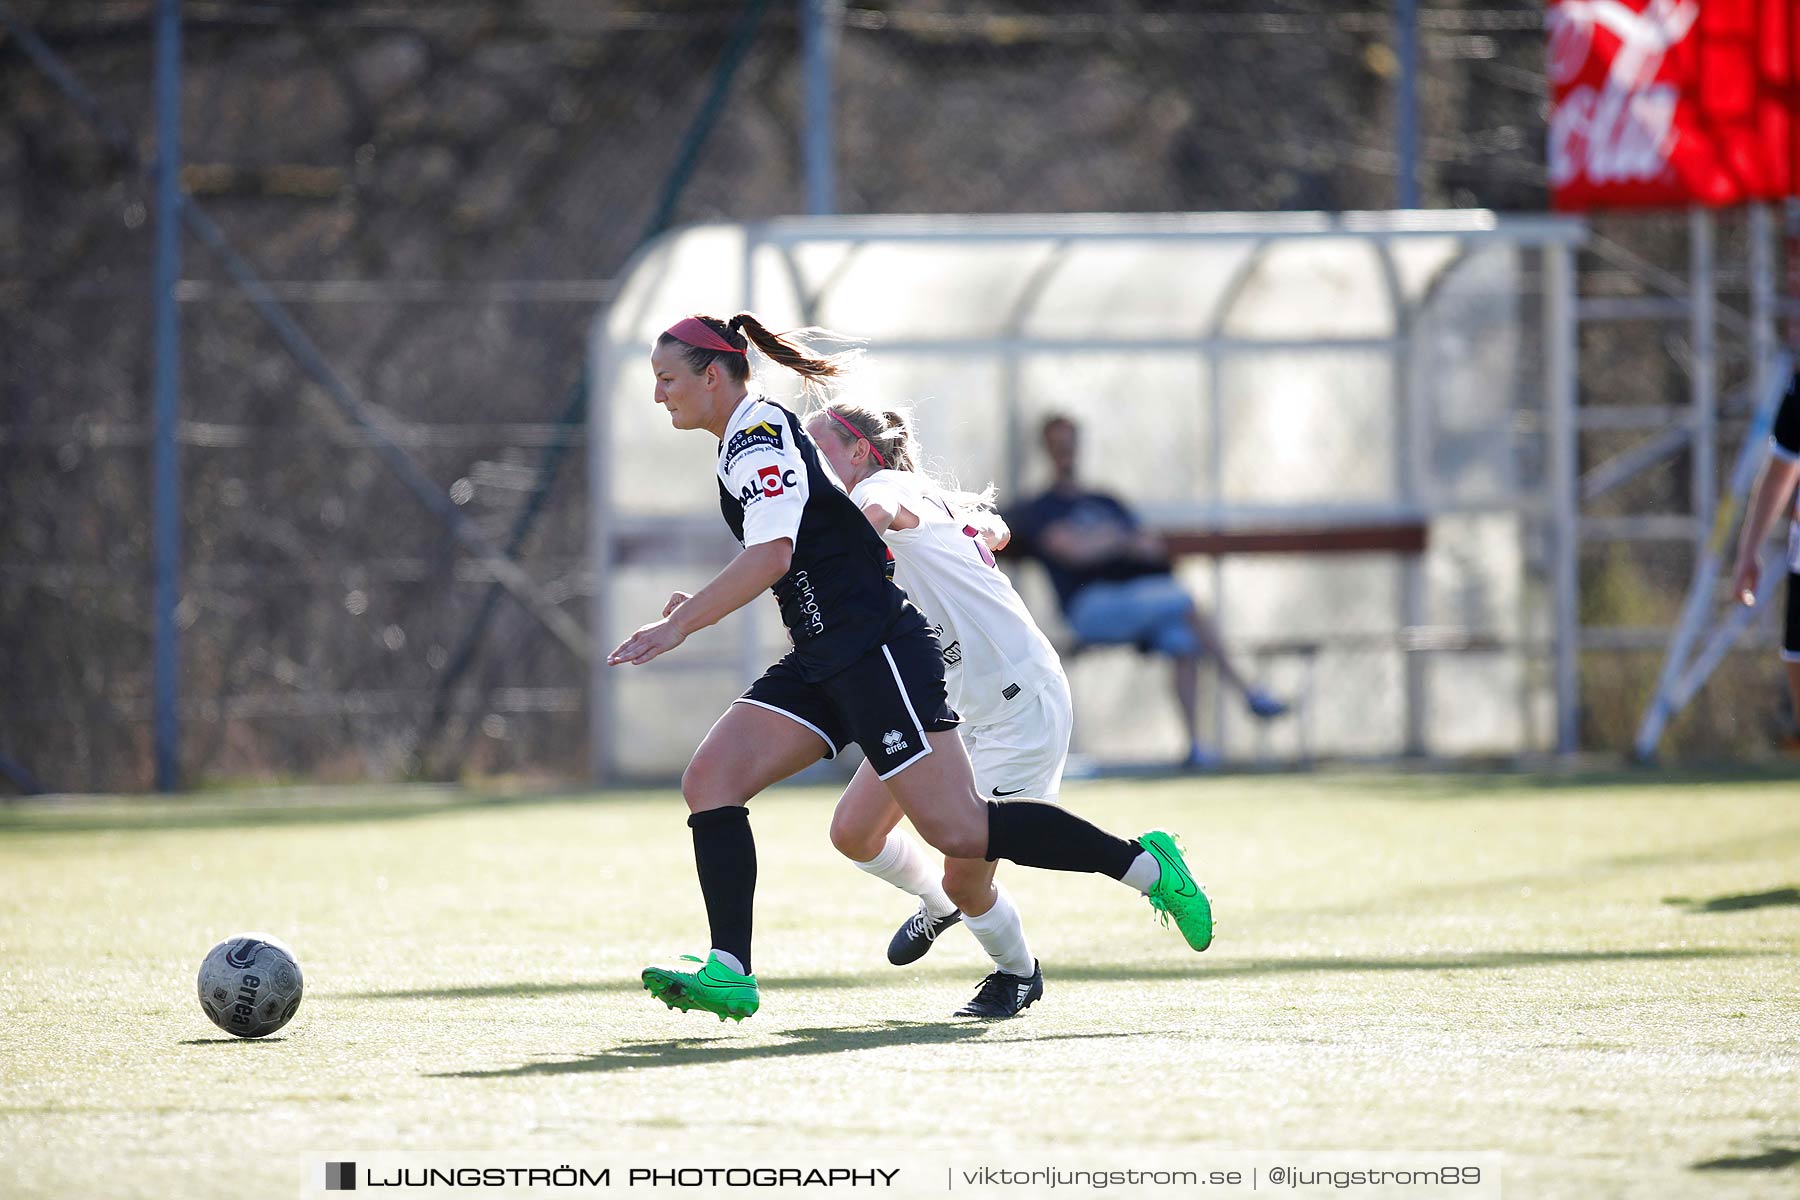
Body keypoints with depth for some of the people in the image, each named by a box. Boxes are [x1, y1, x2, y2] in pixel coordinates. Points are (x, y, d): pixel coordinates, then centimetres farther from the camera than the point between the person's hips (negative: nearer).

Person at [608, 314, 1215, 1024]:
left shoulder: (759, 435, -12)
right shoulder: (746, 440, 18)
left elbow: (770, 557, -26)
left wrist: (679, 625, -26)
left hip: (876, 650, -10)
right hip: (822, 664, 10)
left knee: (959, 832, -14)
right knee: (710, 780, -6)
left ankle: (1145, 864, -3)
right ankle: (729, 973, -13)